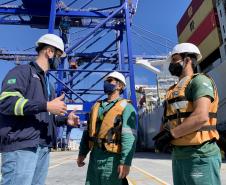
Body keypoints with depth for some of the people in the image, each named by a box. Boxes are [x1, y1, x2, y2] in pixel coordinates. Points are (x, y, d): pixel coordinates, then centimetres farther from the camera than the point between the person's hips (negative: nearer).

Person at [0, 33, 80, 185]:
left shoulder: (46, 82, 24)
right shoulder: (22, 71, -1)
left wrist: (65, 119, 12)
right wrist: (46, 105, -22)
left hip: (44, 147, 8)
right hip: (21, 146, -8)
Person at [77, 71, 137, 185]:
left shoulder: (126, 107, -7)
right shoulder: (96, 106, 13)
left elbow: (129, 137, -17)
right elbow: (88, 131, 16)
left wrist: (125, 161, -23)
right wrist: (82, 153, 12)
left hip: (112, 158, -6)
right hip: (94, 156, 6)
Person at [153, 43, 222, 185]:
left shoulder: (199, 81, -8)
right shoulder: (175, 89, 17)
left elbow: (201, 117, -23)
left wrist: (170, 134, -16)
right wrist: (163, 133, -2)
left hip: (199, 155, -8)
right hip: (178, 154, 8)